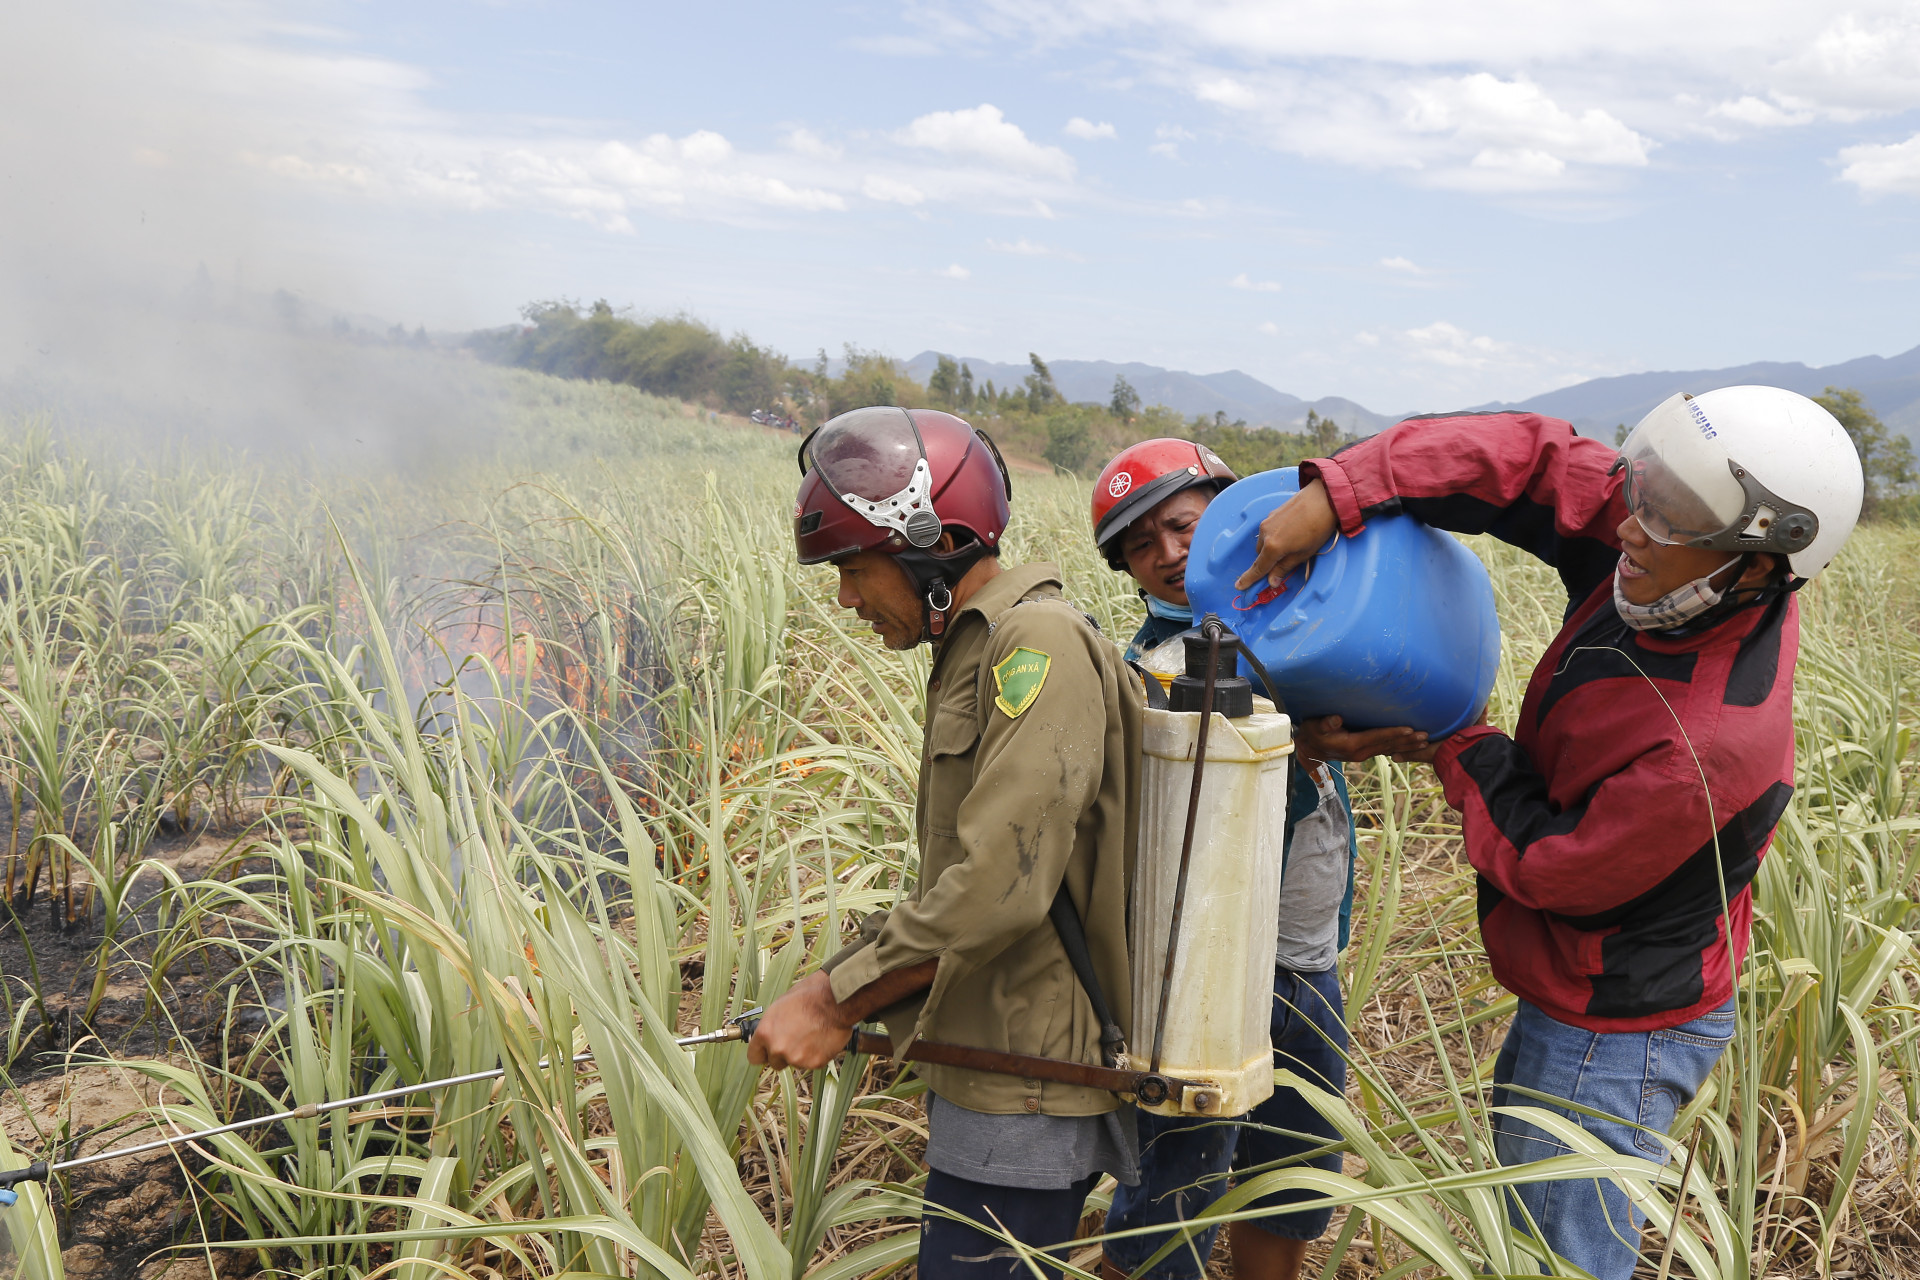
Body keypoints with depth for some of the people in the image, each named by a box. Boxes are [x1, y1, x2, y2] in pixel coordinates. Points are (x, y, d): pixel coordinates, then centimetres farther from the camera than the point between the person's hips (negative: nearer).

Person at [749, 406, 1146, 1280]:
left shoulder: (1040, 645, -19)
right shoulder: (978, 651, 13)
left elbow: (1000, 888, -26)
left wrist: (836, 1001, -17)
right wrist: (840, 988, 9)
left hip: (1024, 1099, -9)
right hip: (992, 1069, 10)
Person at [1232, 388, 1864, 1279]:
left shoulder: (1714, 746, -36)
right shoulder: (1683, 586, -13)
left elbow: (1551, 867, -23)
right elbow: (1530, 458, -12)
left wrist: (1461, 753, -8)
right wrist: (1335, 494, -22)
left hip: (1612, 1039, -9)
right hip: (1584, 999, 9)